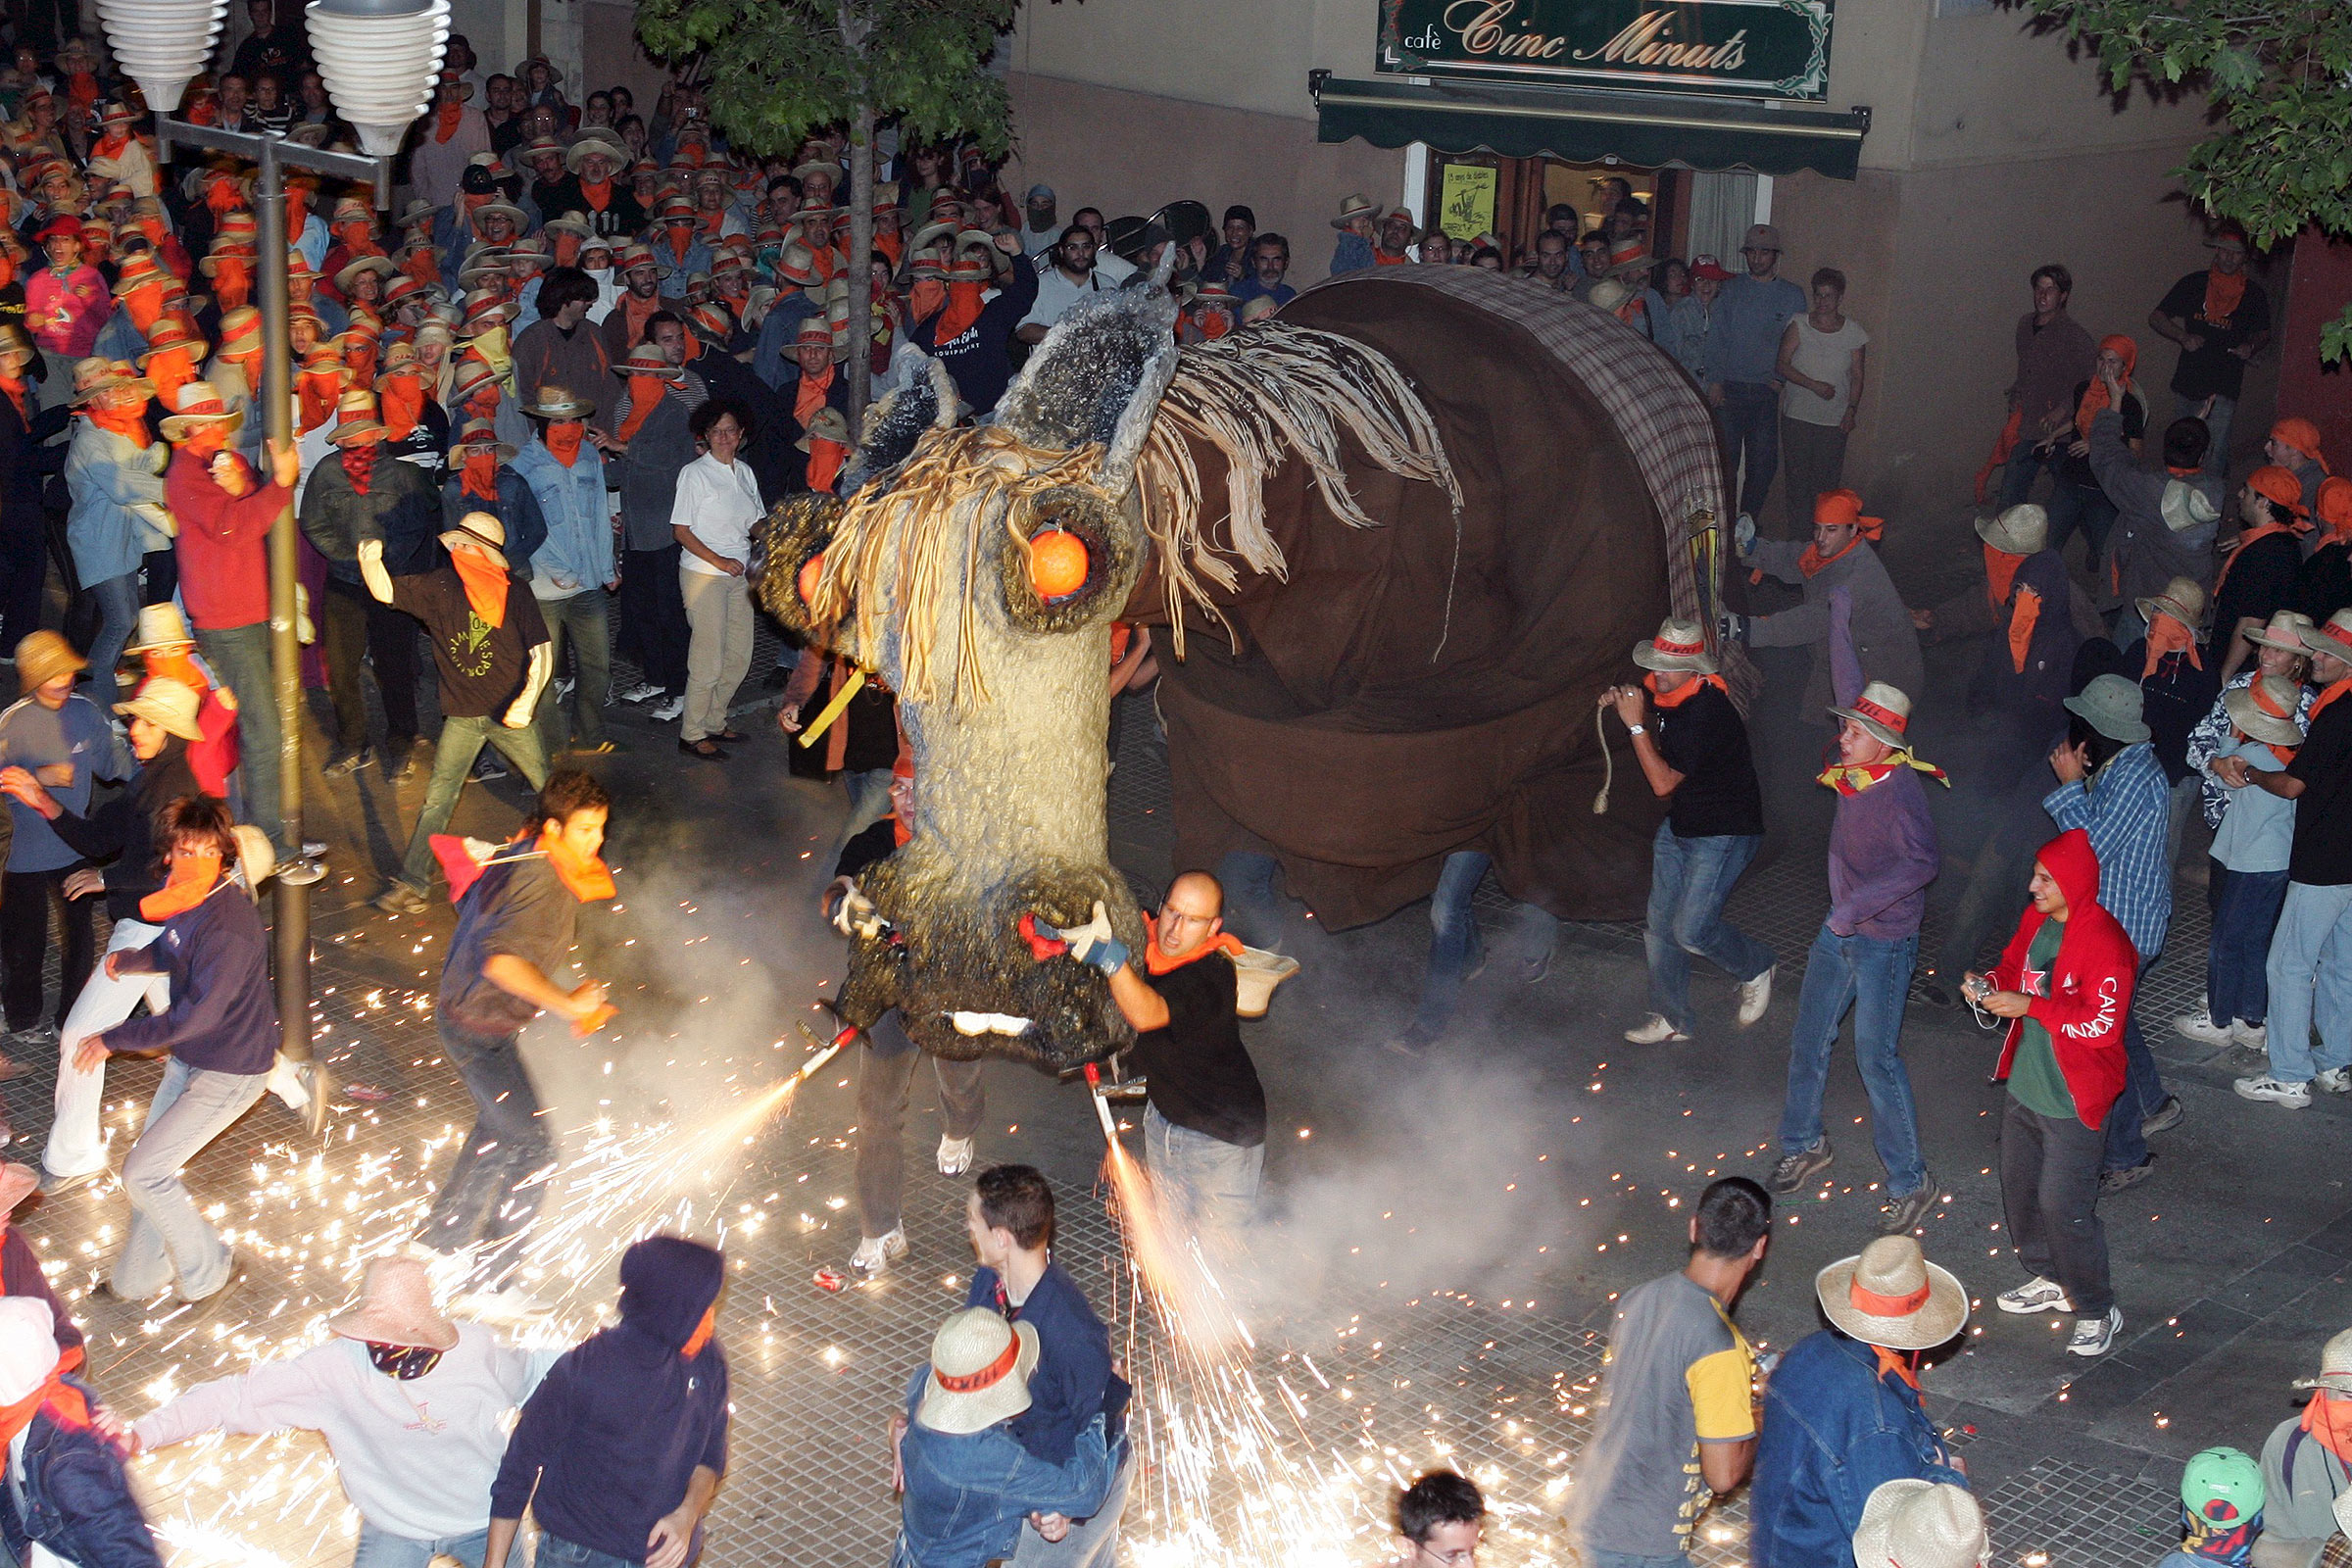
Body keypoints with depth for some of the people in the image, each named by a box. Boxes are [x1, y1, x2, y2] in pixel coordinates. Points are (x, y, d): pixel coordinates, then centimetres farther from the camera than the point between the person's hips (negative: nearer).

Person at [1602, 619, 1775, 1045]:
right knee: (1661, 922, 8)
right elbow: (1659, 734, 21)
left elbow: (1663, 782, -28)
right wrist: (1624, 706, 2)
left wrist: (1636, 724, -29)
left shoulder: (1707, 713, -29)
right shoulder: (1668, 696, -3)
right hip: (1679, 826, 9)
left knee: (1691, 930, -11)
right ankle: (1672, 1018, 23)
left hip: (1724, 833, -9)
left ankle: (1755, 967, 19)